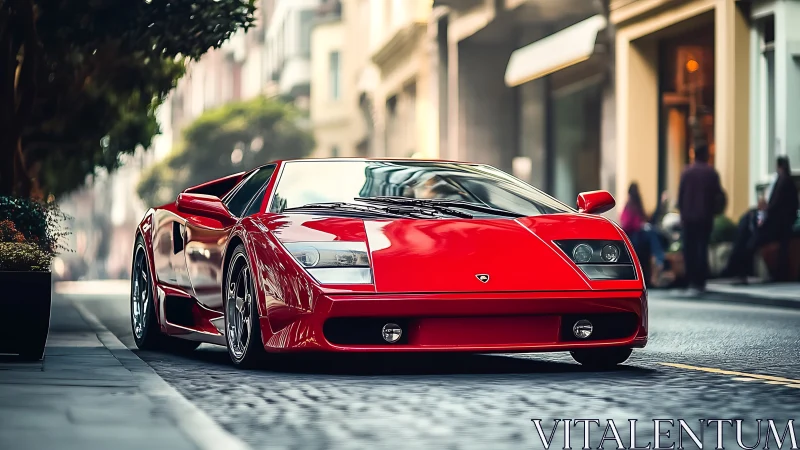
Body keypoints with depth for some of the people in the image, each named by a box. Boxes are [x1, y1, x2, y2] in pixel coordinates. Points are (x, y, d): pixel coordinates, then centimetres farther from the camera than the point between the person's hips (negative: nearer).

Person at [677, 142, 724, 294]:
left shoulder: (686, 172, -1)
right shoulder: (711, 173, -5)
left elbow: (680, 195, 1)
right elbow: (718, 195, -1)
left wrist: (682, 213, 10)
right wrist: (713, 211, 13)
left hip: (688, 217, 1)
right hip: (705, 217, -1)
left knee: (689, 249, 6)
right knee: (702, 248, 2)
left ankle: (691, 282, 2)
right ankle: (700, 282, -2)